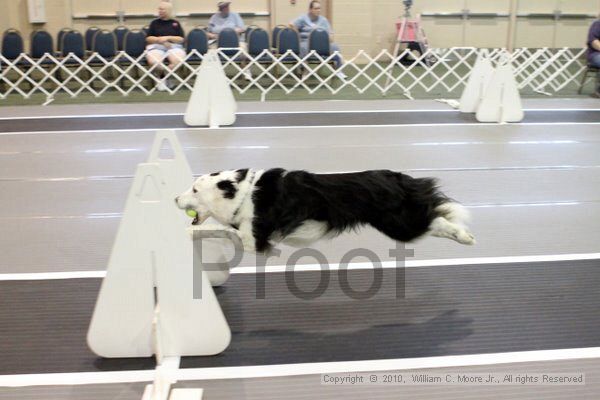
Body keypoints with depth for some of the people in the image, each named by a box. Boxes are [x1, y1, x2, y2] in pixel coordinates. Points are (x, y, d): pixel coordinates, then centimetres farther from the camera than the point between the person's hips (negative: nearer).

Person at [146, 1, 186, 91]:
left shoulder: (175, 23, 15)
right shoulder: (154, 23, 16)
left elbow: (181, 39, 6)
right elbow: (148, 38, 11)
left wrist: (168, 38, -8)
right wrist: (159, 39, -7)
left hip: (174, 46, 0)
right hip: (156, 46, 0)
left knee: (177, 61, -36)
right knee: (153, 61, -35)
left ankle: (163, 78, -16)